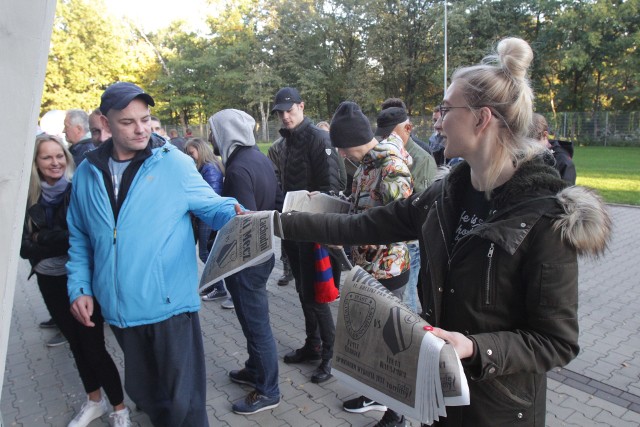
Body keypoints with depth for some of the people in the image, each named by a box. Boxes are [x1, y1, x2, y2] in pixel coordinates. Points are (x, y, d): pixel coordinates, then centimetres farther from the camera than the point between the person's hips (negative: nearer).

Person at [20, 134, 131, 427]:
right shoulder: (31, 197, 0)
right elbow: (25, 245, -4)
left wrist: (43, 240, -13)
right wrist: (60, 240, -17)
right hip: (50, 281, 5)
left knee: (93, 345, 0)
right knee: (75, 342, 17)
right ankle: (94, 400, 36)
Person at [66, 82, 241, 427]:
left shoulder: (173, 162, -7)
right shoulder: (87, 173, 6)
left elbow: (211, 206, -2)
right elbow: (80, 239, 14)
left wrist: (233, 212, -24)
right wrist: (79, 287, 5)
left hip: (169, 303, -4)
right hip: (120, 308, 5)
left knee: (183, 399, 6)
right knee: (143, 391, 24)